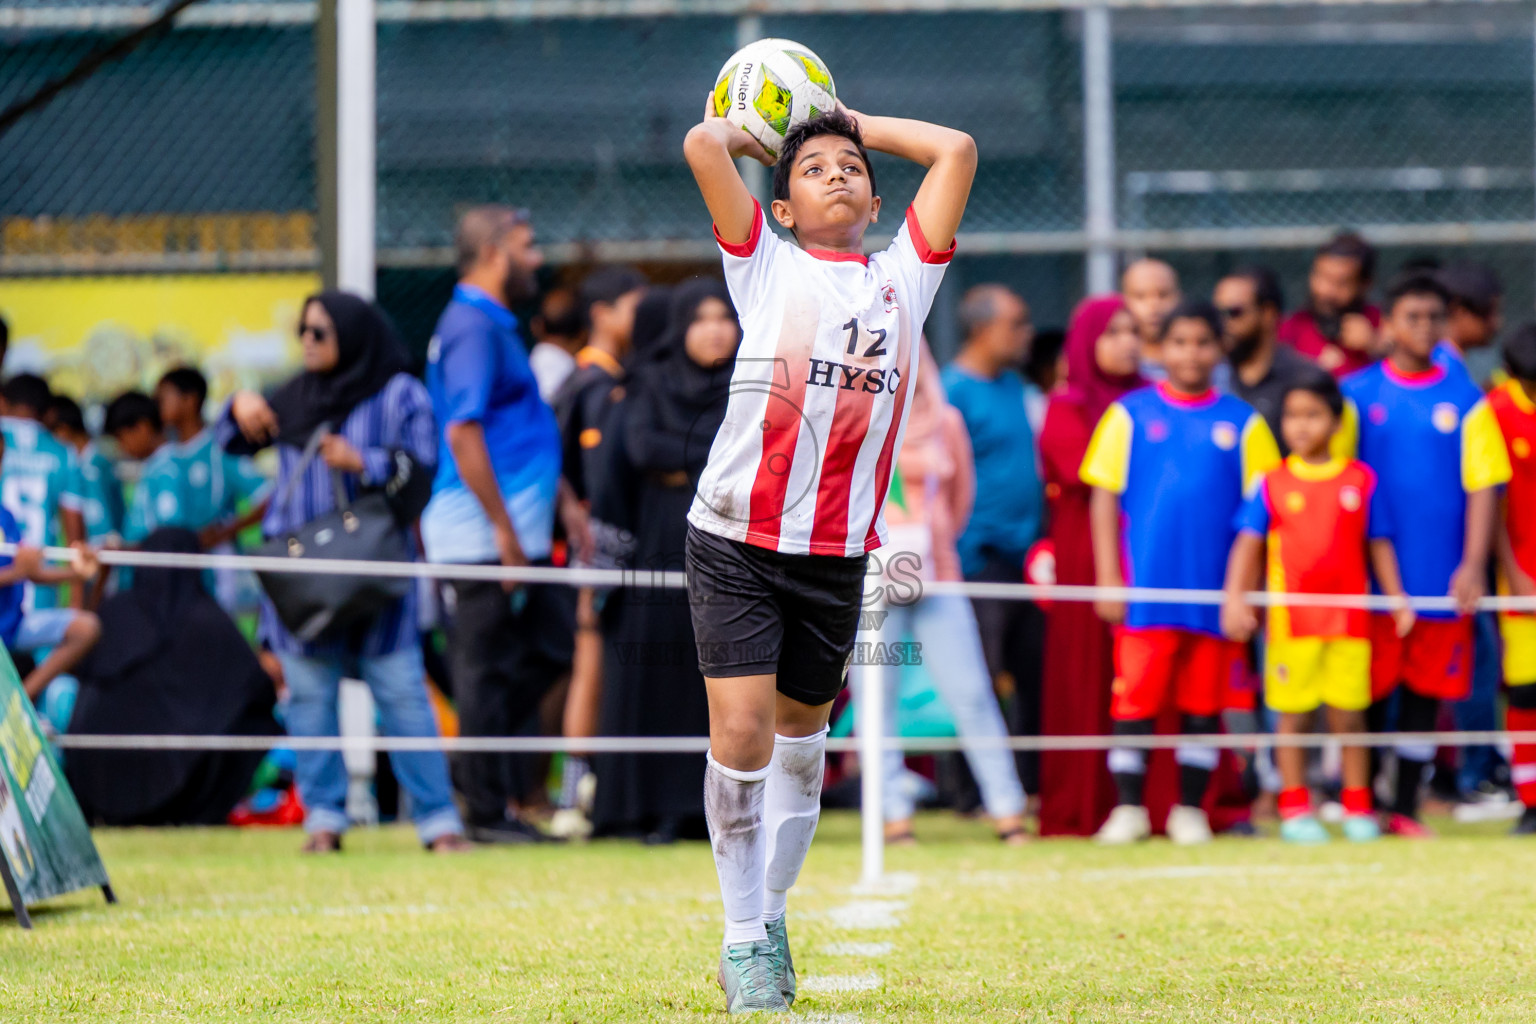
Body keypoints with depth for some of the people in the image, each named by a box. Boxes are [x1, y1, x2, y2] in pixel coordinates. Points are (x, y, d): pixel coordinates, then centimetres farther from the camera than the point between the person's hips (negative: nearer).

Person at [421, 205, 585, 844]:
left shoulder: (495, 326, 19)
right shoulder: (472, 328, -14)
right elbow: (463, 433, -21)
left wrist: (561, 501, 24)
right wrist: (503, 527, -21)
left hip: (516, 533, 10)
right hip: (485, 534, -10)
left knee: (551, 645, 11)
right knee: (488, 665, -4)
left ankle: (474, 765, 17)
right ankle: (487, 810, 1)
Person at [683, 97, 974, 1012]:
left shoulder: (903, 278, 11)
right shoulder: (767, 266, 3)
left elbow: (956, 151, 8)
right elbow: (703, 144, -7)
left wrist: (857, 124, 16)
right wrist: (759, 136, 13)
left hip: (837, 554, 3)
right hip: (735, 540, -3)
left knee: (801, 736, 12)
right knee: (741, 733, -11)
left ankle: (773, 915, 28)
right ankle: (743, 941, -1)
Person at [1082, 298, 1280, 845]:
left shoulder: (1241, 422, 7)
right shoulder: (1130, 415, 5)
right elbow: (1104, 498, 4)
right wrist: (1108, 580, -3)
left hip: (1215, 590, 1)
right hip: (1147, 589, -1)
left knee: (1204, 703, 5)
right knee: (1136, 698, -4)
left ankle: (1190, 809, 14)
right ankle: (1129, 807, 4)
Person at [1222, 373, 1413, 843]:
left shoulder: (1361, 480, 6)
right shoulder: (1273, 484, 3)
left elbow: (1378, 545, 11)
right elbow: (1248, 543, -2)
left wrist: (1398, 599, 5)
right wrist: (1235, 597, -15)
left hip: (1349, 621, 1)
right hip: (1292, 620, 0)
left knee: (1349, 715, 3)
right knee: (1294, 715, 2)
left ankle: (1357, 809, 12)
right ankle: (1295, 811, 10)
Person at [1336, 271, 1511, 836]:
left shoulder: (1464, 400, 4)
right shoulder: (1357, 394, 3)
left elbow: (1483, 484, 0)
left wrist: (1473, 565, -9)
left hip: (1440, 579, 1)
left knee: (1425, 693, 5)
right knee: (1369, 692, 0)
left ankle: (1405, 810, 13)